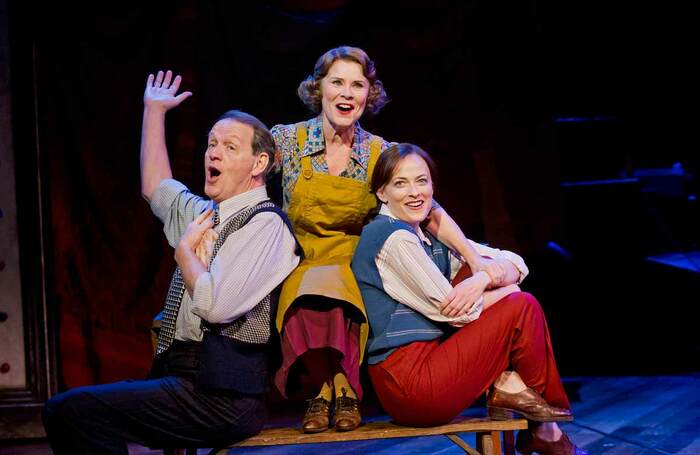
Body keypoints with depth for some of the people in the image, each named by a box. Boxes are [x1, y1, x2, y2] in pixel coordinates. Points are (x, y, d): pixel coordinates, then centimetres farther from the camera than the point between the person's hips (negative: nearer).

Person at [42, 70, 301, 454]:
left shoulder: (266, 224, -10)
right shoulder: (206, 213, 17)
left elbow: (215, 305, -23)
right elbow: (155, 186, 35)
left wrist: (184, 250, -5)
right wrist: (154, 110, 39)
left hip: (222, 396, -9)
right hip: (180, 376, 9)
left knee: (66, 411, -19)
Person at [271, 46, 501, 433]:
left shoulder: (380, 153, 1)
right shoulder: (286, 140, -2)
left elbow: (432, 213, -2)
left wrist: (475, 259, -15)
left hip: (354, 273, 1)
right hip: (299, 269, 0)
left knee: (327, 286, -34)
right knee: (310, 291, -35)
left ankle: (327, 390, -13)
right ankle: (341, 388, -16)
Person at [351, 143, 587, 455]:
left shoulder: (430, 236, 14)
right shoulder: (393, 235, -12)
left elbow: (515, 263, 8)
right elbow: (453, 311, -13)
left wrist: (482, 278, -14)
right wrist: (507, 290, 2)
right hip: (410, 384, -9)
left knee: (487, 267, 6)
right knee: (522, 308, -7)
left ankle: (509, 390, 1)